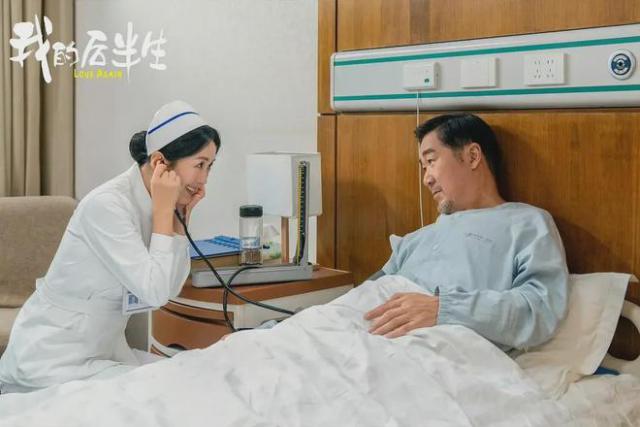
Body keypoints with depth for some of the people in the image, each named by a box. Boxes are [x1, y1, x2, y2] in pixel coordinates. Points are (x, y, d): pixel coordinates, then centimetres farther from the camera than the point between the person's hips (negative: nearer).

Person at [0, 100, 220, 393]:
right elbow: (154, 292, -27)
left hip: (102, 350, 8)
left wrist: (181, 216, -6)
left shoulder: (148, 202, 0)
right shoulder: (107, 205, -24)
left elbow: (171, 288, 1)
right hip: (52, 360, -8)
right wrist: (163, 209, -23)